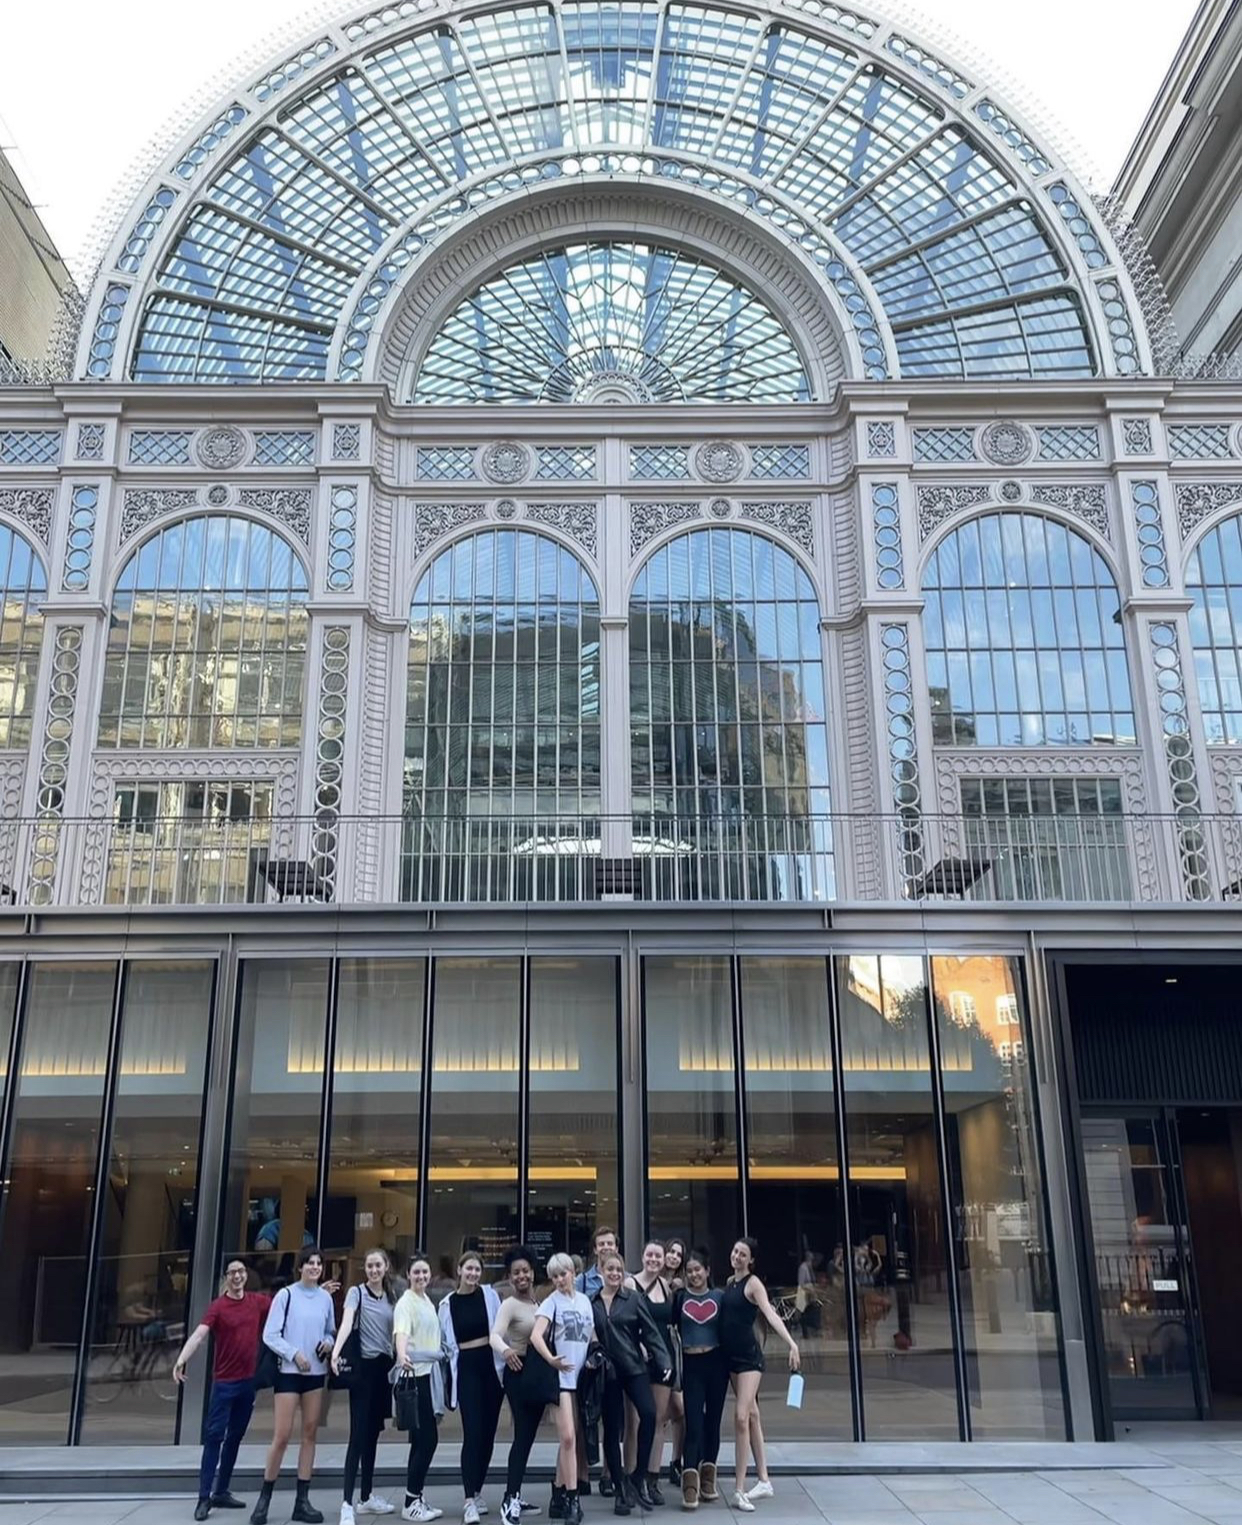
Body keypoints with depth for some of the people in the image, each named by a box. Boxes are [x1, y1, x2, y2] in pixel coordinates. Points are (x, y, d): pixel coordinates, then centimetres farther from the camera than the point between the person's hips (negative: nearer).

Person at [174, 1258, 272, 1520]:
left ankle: (221, 1492, 21)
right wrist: (181, 1360, -39)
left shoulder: (258, 1301, 3)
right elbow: (199, 1334, -23)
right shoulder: (218, 1306, -11)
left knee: (235, 1437, 11)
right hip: (225, 1381, -5)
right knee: (214, 1436, -7)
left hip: (249, 1381, 5)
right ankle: (204, 1498, -4)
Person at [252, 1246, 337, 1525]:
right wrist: (294, 1354, -16)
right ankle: (264, 1498, 10)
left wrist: (328, 1343, -5)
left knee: (310, 1433, 7)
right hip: (289, 1372, -4)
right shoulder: (286, 1295, -7)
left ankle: (302, 1500, 15)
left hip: (316, 1373, 5)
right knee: (282, 1436, -6)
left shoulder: (326, 1298, 5)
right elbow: (270, 1335, -8)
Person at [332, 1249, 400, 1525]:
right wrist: (336, 1352, -39)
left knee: (373, 1433, 12)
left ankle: (367, 1497, 21)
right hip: (363, 1367, -5)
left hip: (384, 1367, 6)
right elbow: (346, 1323, -23)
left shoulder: (392, 1295, 10)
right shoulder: (357, 1292, -6)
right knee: (358, 1434, -10)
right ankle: (347, 1503, -11)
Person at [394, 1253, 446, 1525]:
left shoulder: (428, 1302, 15)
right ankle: (411, 1502, 0)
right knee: (428, 1437, -8)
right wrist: (402, 1355, -50)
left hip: (428, 1373, 9)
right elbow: (401, 1331, -32)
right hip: (414, 1374, -9)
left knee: (421, 1438, 11)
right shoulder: (406, 1302, -12)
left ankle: (415, 1498, 18)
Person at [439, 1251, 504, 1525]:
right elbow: (446, 1343, 8)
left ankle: (476, 1492, 23)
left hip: (492, 1365, 2)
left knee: (488, 1433, 8)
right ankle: (469, 1501, -12)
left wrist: (505, 1362, -3)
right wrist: (449, 1374, 5)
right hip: (467, 1369, -2)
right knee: (472, 1434, -11)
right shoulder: (448, 1304, 2)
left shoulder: (490, 1294, 1)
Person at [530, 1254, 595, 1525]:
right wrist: (551, 1360, -34)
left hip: (581, 1376, 5)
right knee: (568, 1437, -12)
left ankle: (559, 1494, 19)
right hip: (560, 1376, -5)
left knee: (566, 1438, 11)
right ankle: (572, 1498, -7)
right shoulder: (551, 1301, -5)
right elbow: (536, 1335, -19)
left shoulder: (584, 1300, 10)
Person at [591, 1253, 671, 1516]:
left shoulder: (634, 1299, 1)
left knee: (648, 1413, -20)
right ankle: (621, 1488, 17)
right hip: (606, 1372, 1)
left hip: (634, 1367, -1)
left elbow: (651, 1332, -2)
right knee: (612, 1430, 5)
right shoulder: (591, 1303, 3)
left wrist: (664, 1361, -10)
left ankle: (640, 1475, -3)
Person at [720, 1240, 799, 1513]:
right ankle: (763, 1481, 21)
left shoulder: (753, 1283, -11)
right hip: (732, 1357, 7)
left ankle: (739, 1490, -10)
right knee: (750, 1417, 13)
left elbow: (771, 1315, -24)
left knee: (741, 1418, -13)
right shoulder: (729, 1282, 11)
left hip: (749, 1357, -7)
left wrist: (792, 1344, -36)